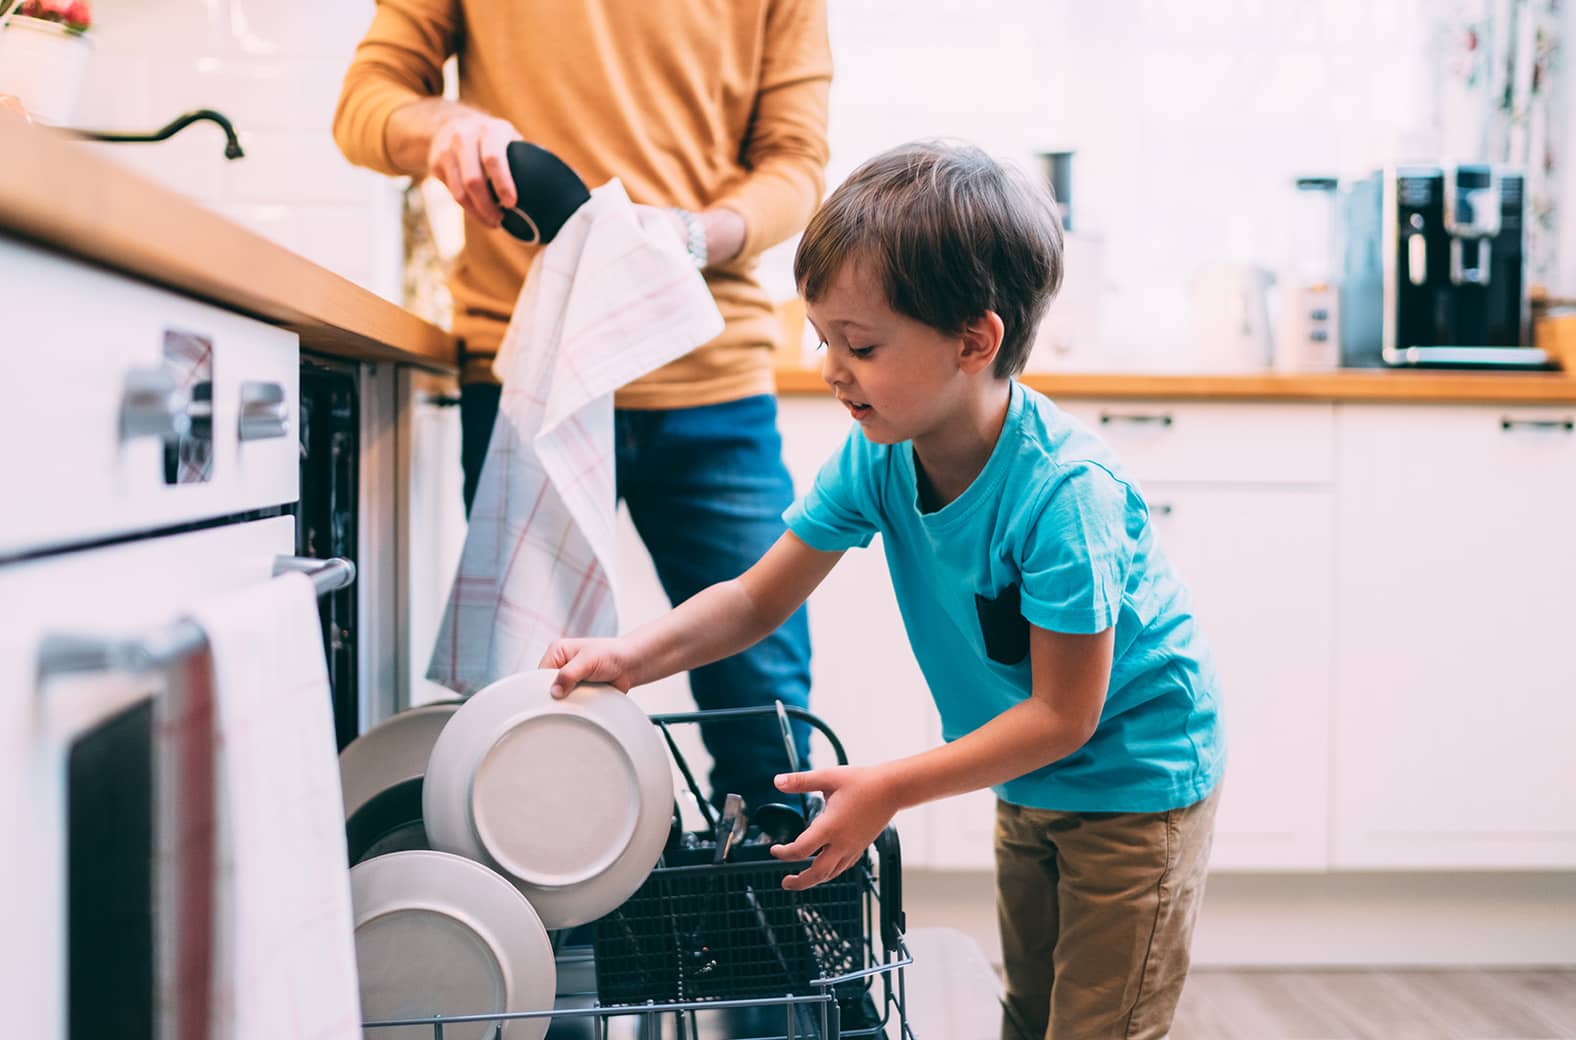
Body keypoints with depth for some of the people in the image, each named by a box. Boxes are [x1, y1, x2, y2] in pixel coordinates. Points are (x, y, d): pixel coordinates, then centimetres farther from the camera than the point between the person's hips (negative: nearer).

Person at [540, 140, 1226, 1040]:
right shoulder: (879, 456, -13)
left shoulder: (1065, 492, -34)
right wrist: (636, 654, -21)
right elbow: (759, 598, -5)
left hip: (1138, 780, -7)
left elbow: (1064, 714, -27)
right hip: (1031, 785, 7)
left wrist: (891, 790, -27)